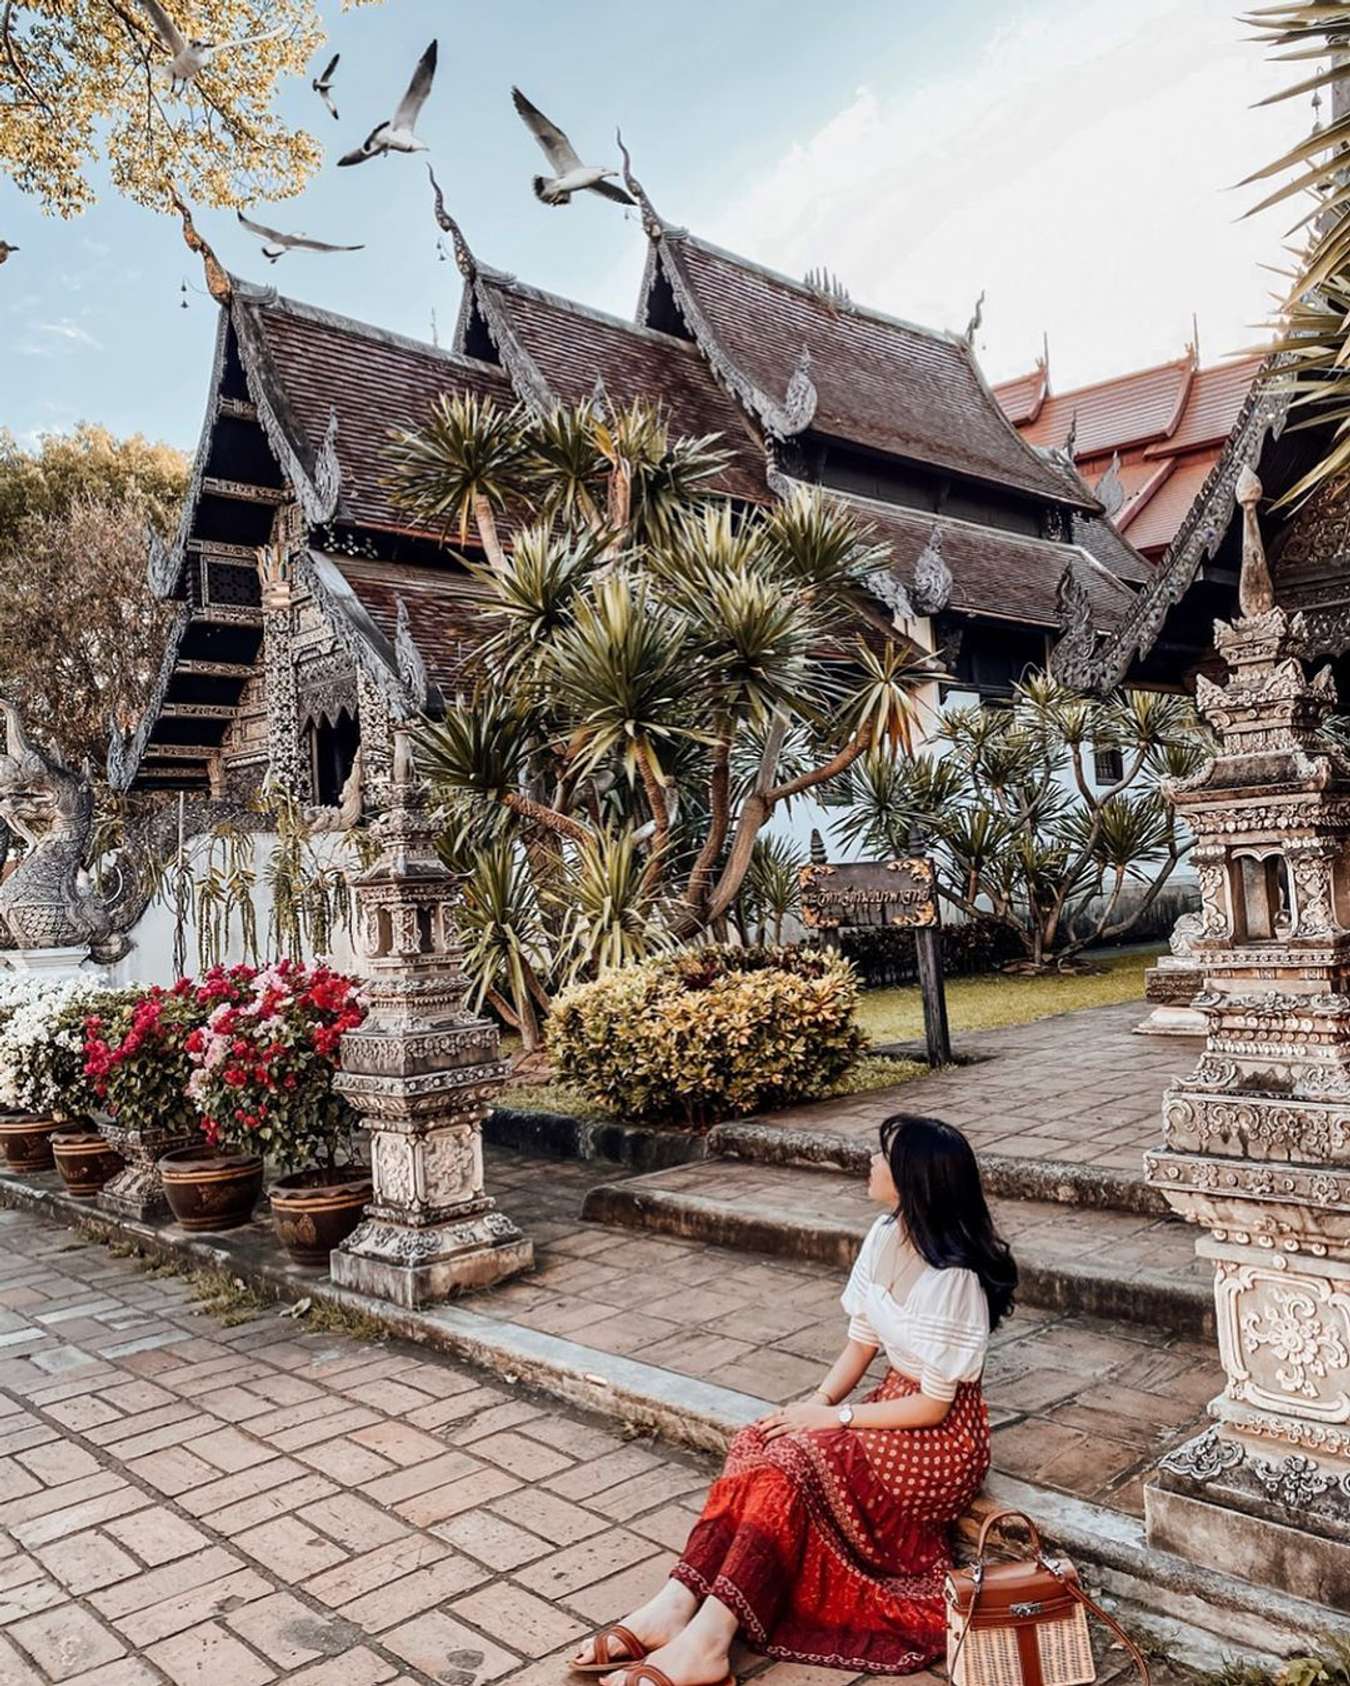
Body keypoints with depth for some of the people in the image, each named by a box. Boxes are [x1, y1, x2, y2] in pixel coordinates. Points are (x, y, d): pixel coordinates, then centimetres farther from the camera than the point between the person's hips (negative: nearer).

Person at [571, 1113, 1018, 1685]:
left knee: (794, 1462, -27)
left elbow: (933, 1406, -21)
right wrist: (817, 1402, -8)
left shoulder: (952, 1279, -26)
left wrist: (834, 1416, -16)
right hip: (895, 1405, 8)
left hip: (942, 1438, -7)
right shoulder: (886, 1235, -2)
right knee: (757, 1446, -15)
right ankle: (675, 1608, -21)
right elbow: (862, 1340, 6)